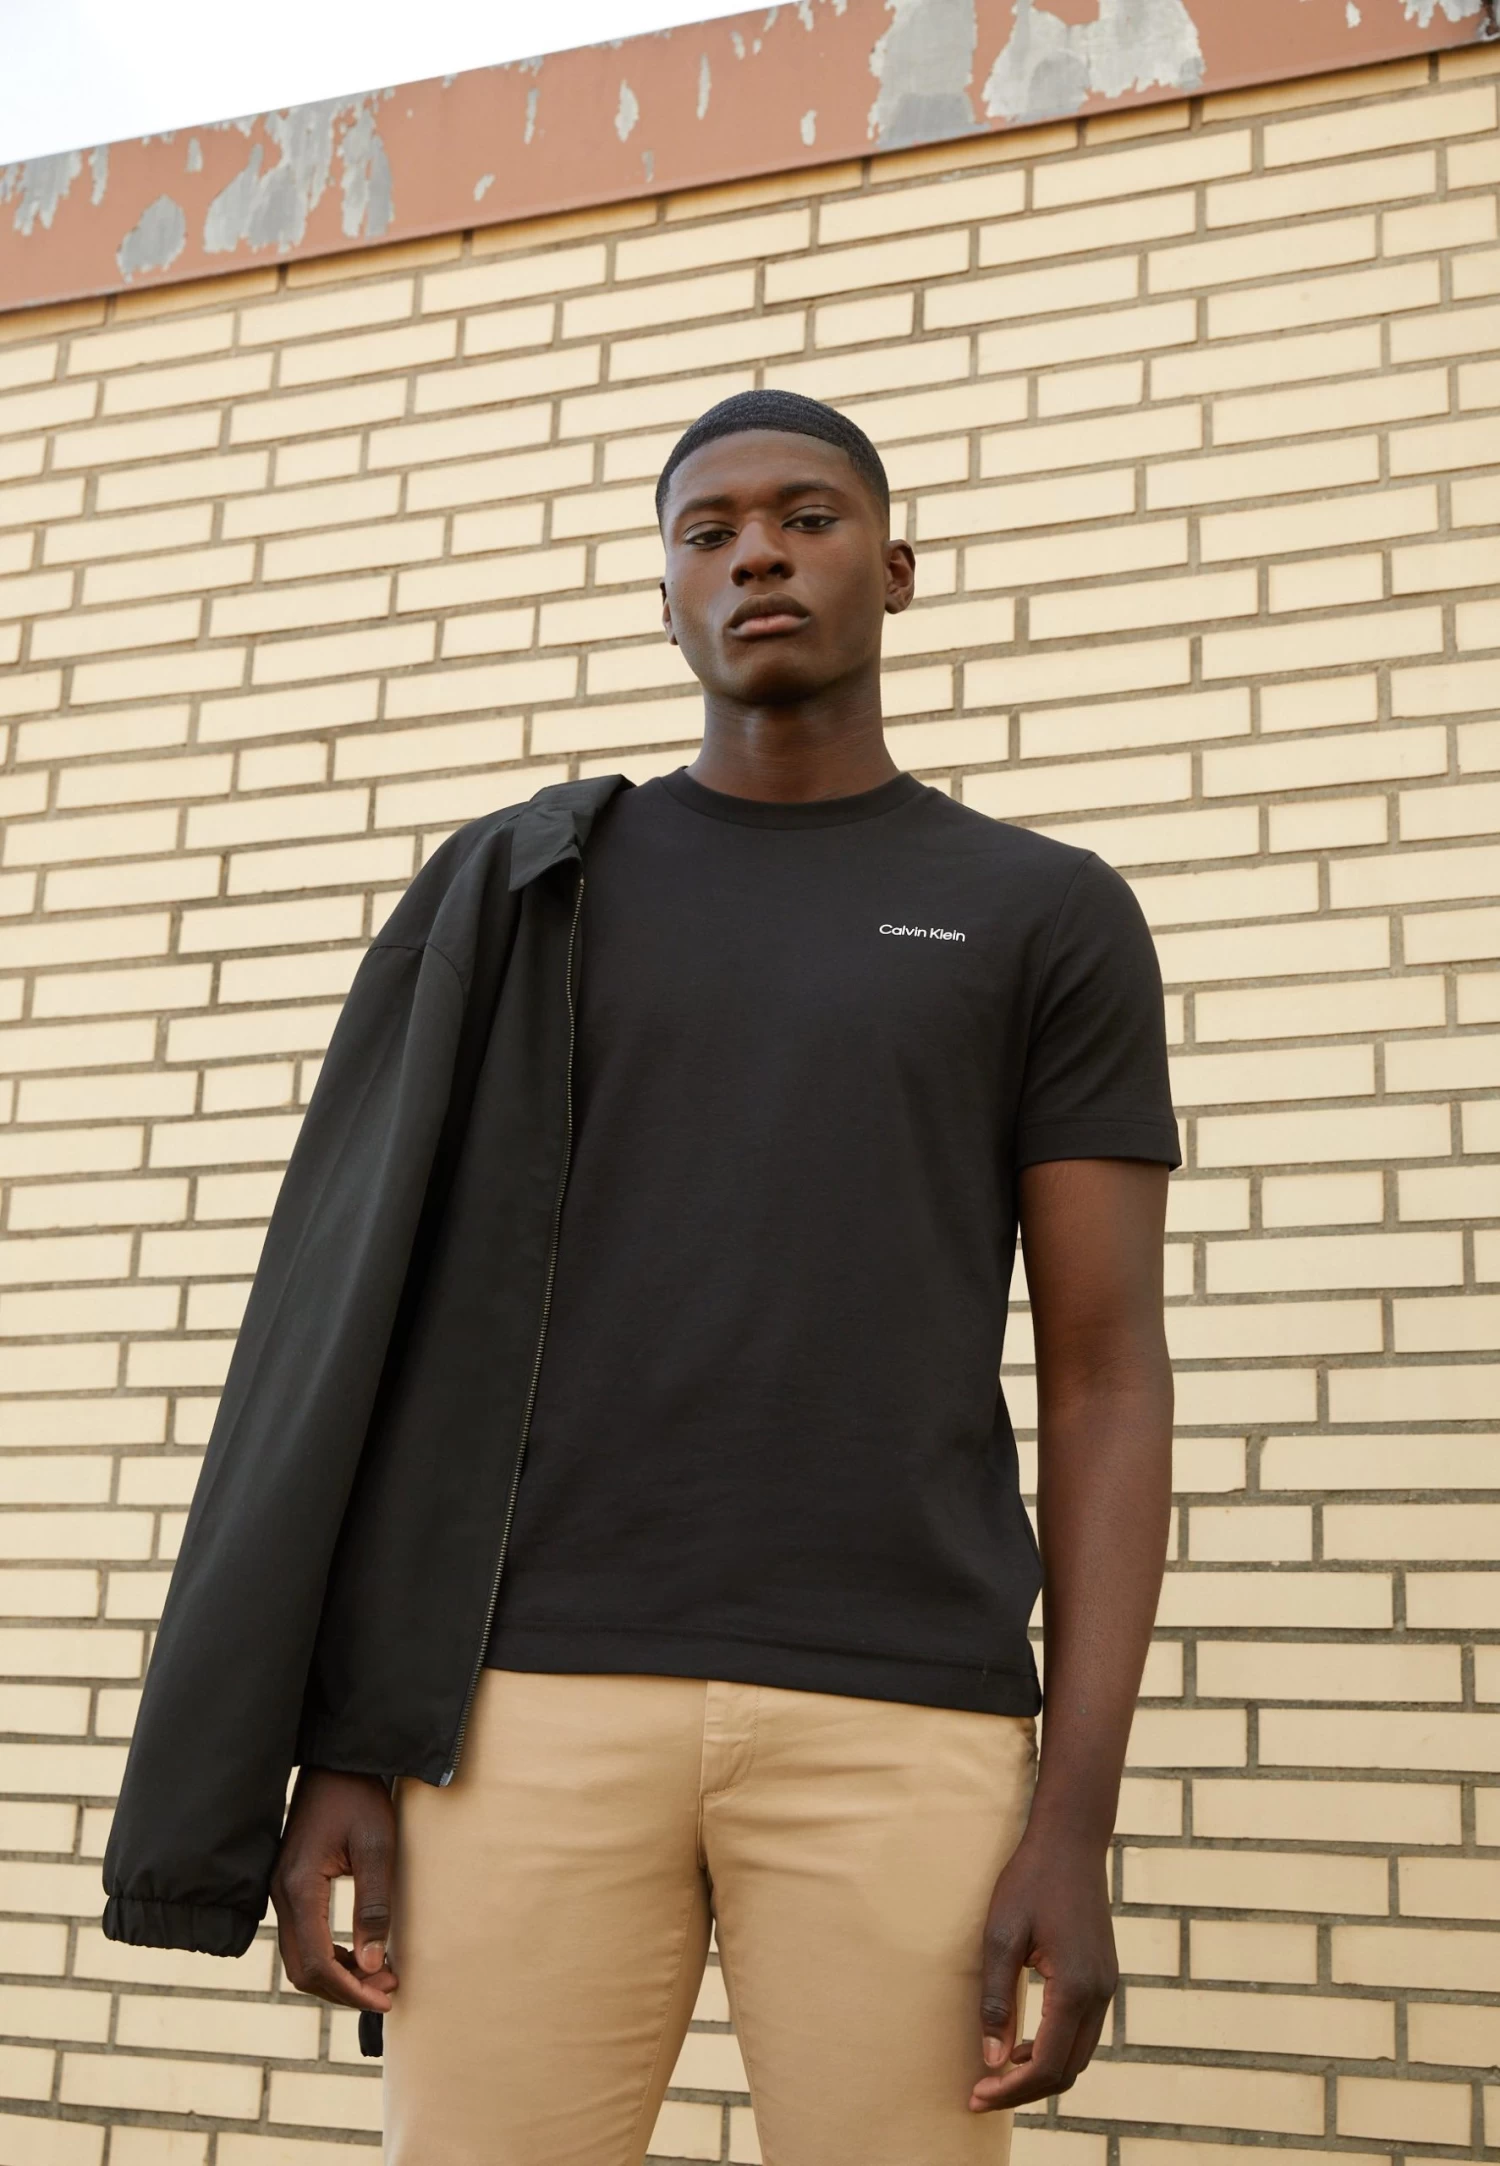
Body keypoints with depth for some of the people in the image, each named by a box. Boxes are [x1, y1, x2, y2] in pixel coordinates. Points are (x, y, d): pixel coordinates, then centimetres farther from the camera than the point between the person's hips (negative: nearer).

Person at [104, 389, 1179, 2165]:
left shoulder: (1052, 921, 9)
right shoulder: (513, 898, 12)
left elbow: (1109, 1385, 3)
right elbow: (381, 1335, 7)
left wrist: (1075, 1822, -6)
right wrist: (334, 1748, -1)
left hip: (895, 1718, 0)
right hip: (544, 1691, 1)